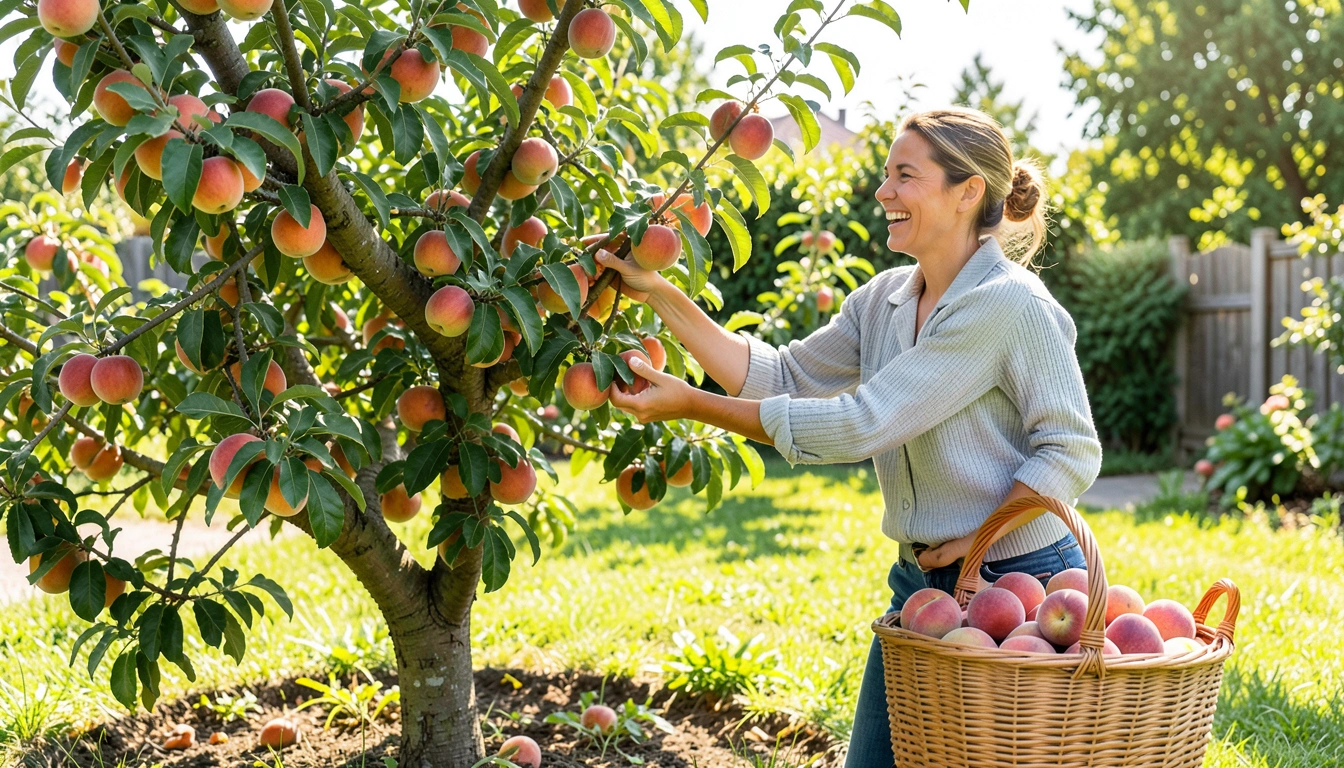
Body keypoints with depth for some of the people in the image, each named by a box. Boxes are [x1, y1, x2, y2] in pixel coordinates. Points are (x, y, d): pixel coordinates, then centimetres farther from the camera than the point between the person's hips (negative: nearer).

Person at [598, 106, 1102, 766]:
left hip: (1018, 585, -7)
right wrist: (659, 294, -2)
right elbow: (782, 376, 5)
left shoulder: (1010, 306, -18)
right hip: (918, 583, 7)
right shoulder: (884, 301, 7)